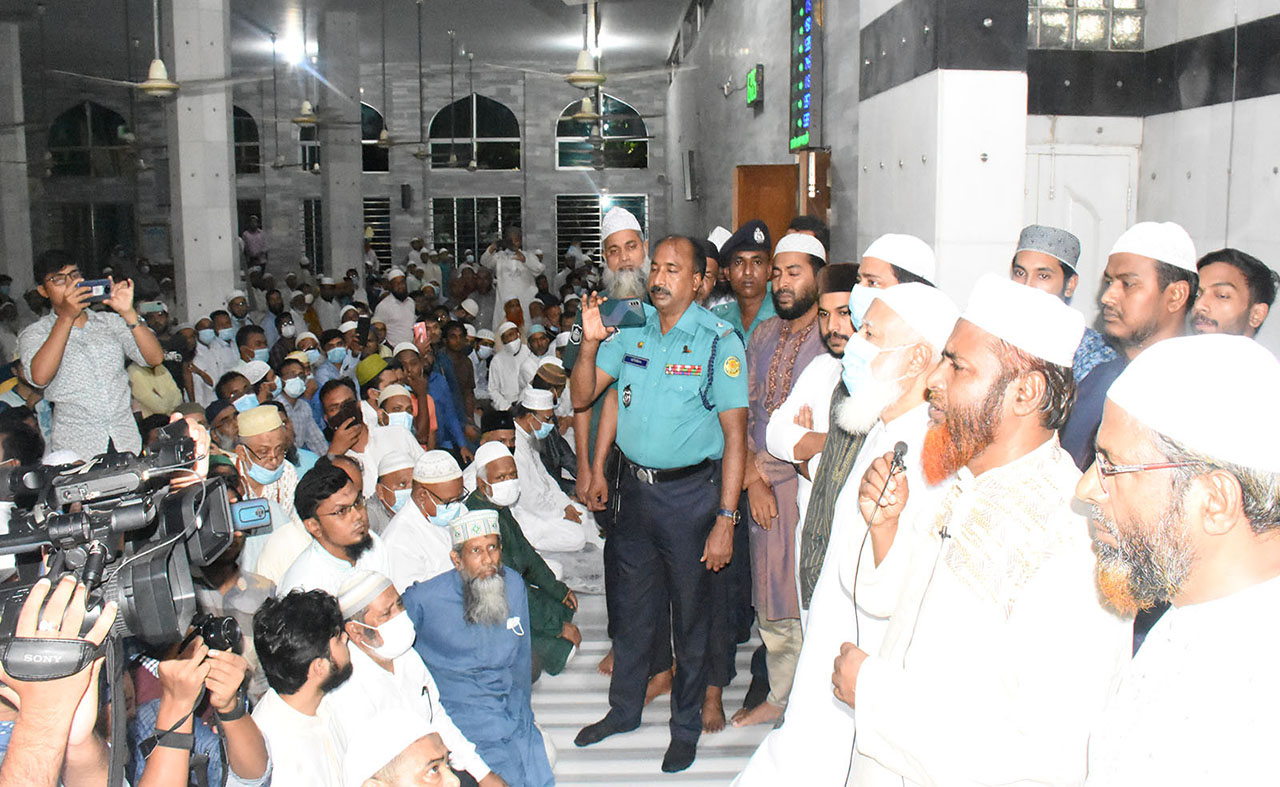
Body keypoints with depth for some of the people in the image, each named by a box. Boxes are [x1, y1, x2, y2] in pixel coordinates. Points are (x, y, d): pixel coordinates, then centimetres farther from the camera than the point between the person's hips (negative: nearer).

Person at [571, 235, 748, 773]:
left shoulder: (718, 339, -11)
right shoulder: (630, 329, 3)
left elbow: (735, 434, -13)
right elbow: (582, 397, 5)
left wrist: (725, 519, -17)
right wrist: (590, 344, -13)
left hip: (691, 491, -4)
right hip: (635, 485, 4)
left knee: (689, 612, 9)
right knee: (632, 604, 18)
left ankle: (686, 725, 29)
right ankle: (624, 708, 38)